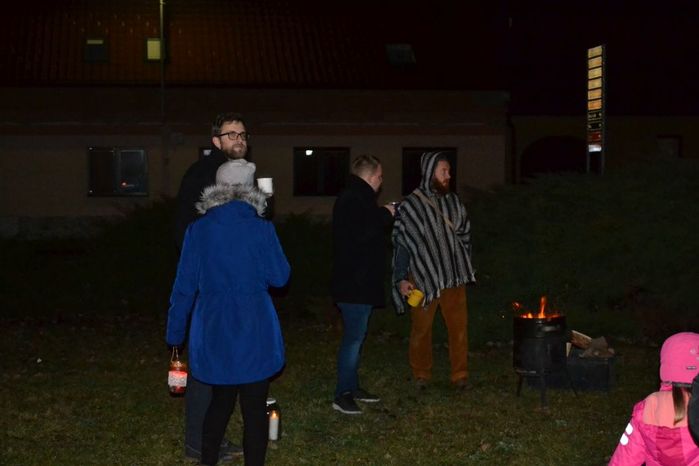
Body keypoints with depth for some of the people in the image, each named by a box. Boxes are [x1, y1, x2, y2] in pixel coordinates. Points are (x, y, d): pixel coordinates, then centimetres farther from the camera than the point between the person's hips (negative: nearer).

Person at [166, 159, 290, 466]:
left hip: (213, 334, 3)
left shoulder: (198, 230, -4)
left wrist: (175, 333, 9)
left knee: (220, 403, 19)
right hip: (254, 333, -3)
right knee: (254, 409, 6)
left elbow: (184, 286, 0)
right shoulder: (262, 230, -10)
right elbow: (280, 277, 1)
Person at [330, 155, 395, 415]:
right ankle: (343, 394, -2)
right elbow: (361, 234, -27)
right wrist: (385, 216, -14)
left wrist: (382, 215, 11)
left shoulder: (357, 198, 17)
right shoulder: (352, 200, -17)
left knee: (355, 336, 16)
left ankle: (352, 387, 24)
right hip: (354, 283, -11)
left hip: (360, 281, 11)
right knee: (354, 337, -7)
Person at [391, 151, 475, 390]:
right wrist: (401, 279, -9)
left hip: (453, 277, 3)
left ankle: (460, 375, 15)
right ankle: (421, 374, 23)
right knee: (421, 328, 7)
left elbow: (465, 234, 16)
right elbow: (400, 243, -5)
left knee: (459, 327, 4)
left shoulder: (454, 201, 6)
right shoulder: (411, 205, -7)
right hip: (423, 278, -3)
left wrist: (464, 267, 13)